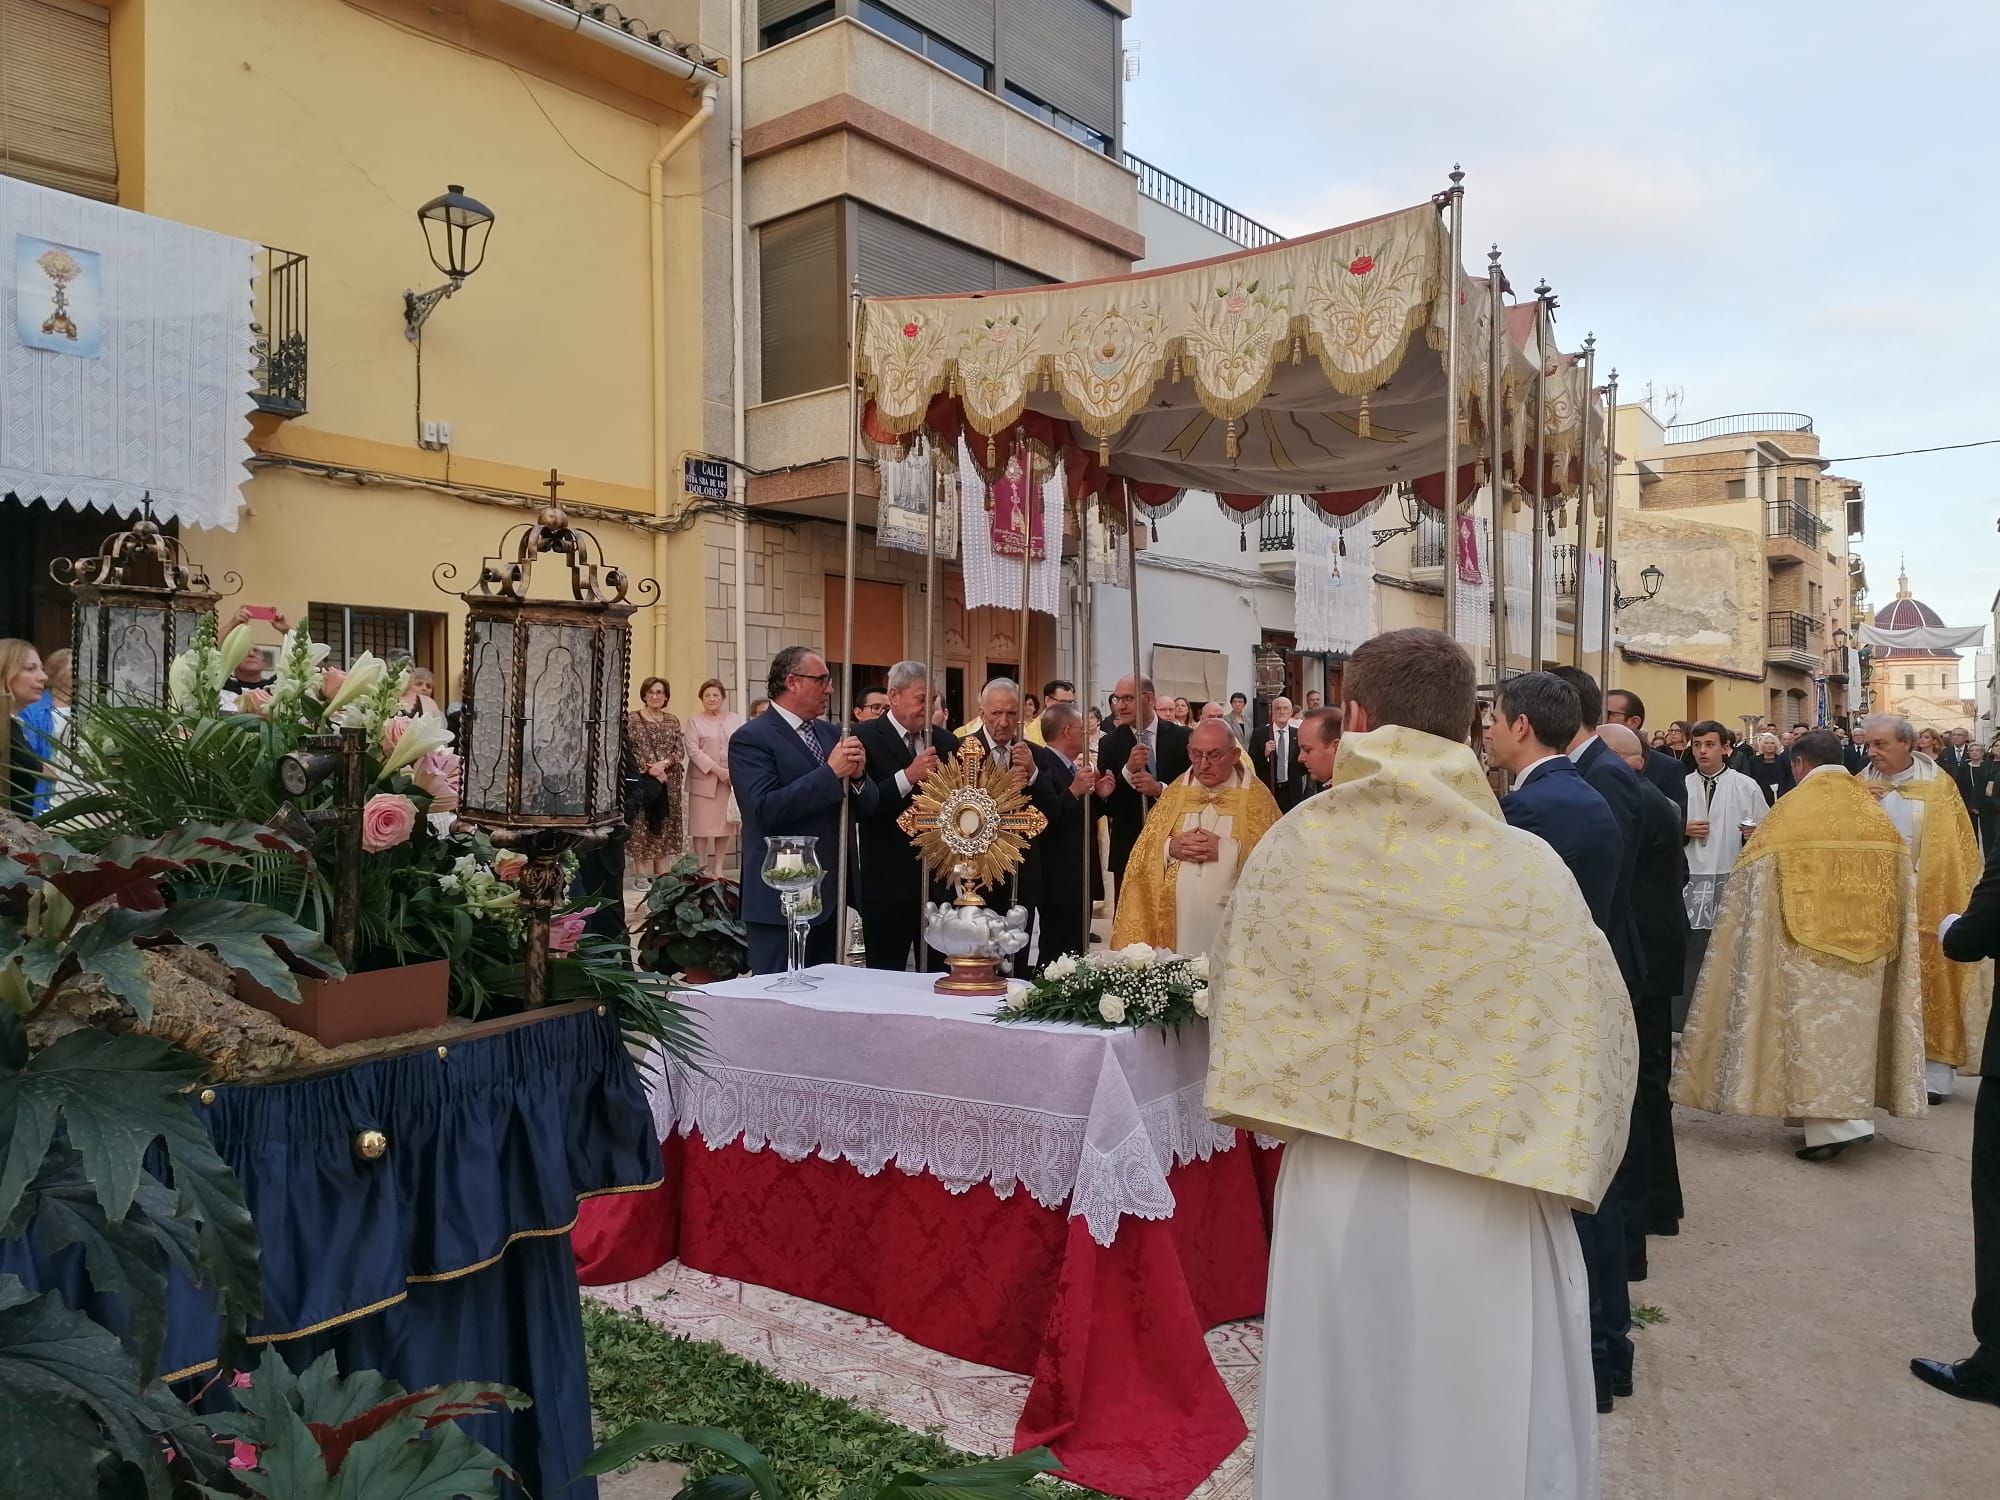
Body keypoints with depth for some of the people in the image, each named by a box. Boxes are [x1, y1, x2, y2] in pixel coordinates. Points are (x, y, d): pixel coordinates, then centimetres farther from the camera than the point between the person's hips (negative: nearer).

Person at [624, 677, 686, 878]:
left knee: (665, 828, 4)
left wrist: (664, 763, -14)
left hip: (668, 783, 4)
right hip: (642, 782, -3)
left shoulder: (672, 721, 12)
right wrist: (650, 770, -14)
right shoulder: (631, 719, 1)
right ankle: (642, 876, -2)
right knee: (641, 828, -5)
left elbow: (680, 751, 5)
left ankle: (662, 875, 9)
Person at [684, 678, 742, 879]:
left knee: (726, 824, 4)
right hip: (704, 780, -2)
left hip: (731, 780, 3)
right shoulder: (695, 722, 4)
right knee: (702, 825, -2)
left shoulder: (734, 720, 13)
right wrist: (717, 770, -15)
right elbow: (693, 750, -6)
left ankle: (719, 868, 11)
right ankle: (702, 868, 4)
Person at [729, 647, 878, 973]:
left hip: (831, 897, 7)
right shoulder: (751, 739, -8)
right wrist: (831, 772, -22)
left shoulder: (830, 734, 13)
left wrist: (857, 775, -11)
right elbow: (766, 809, -22)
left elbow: (866, 808, 11)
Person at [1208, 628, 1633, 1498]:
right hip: (1482, 1215, -1)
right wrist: (1562, 1166, 10)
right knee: (1478, 1430, 18)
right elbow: (1588, 1045, -7)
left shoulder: (1291, 848, -9)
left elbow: (1240, 1012, 0)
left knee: (1337, 1425, 19)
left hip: (1331, 1197, 2)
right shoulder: (1531, 871, -14)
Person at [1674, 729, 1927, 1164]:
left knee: (1816, 1023, -1)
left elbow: (1755, 876, -6)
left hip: (1810, 944, -5)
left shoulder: (1793, 810, -8)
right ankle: (1855, 1109, 24)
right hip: (1867, 946, 5)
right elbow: (1902, 881, 12)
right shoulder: (1876, 813, 7)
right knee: (1854, 1020, 15)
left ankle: (1831, 1123, -8)